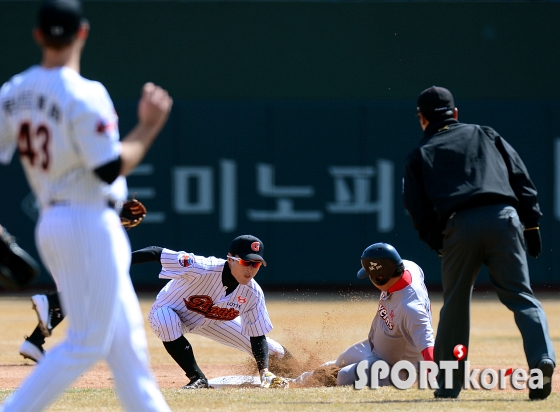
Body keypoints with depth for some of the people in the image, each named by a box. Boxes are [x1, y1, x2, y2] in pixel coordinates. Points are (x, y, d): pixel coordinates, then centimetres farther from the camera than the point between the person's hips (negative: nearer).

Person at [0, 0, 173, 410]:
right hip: (89, 225, -8)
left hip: (50, 223, 8)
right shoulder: (85, 96, -18)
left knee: (125, 340, 13)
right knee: (88, 343, -3)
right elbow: (111, 169, -17)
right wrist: (150, 126, -8)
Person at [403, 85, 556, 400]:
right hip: (503, 217, 1)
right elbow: (521, 177, 15)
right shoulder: (486, 135, 24)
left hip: (458, 225, -1)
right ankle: (541, 358, -22)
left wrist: (439, 244, 17)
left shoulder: (420, 154, 21)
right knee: (521, 296, 2)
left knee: (455, 305, 13)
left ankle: (449, 383, 16)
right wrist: (532, 224, 14)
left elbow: (417, 209, 12)